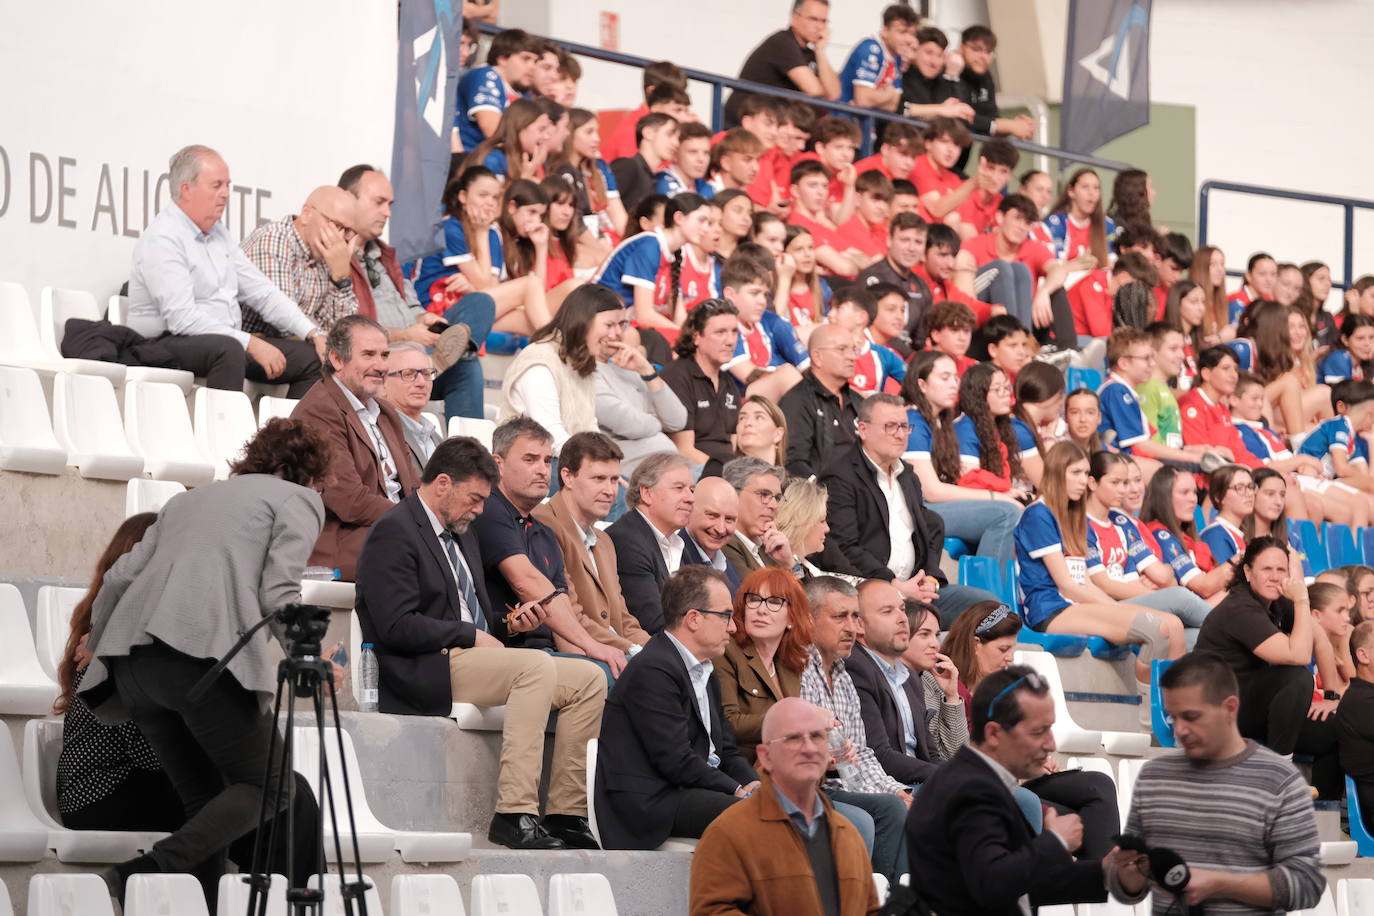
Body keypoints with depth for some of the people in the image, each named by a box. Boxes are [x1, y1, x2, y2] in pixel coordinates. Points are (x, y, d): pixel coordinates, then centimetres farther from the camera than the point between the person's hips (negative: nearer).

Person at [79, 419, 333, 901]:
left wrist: (97, 648, 39)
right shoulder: (298, 501, 14)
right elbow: (278, 594, -3)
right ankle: (151, 869, -20)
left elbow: (119, 577, 24)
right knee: (265, 785, 1)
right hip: (204, 652, -7)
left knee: (204, 797, 13)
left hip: (131, 658, 7)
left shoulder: (190, 498, 32)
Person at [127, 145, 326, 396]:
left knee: (311, 356, -5)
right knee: (228, 349, -39)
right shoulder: (162, 239, -12)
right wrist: (250, 343, -25)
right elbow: (181, 317, -23)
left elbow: (263, 292, 17)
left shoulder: (218, 233, 16)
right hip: (169, 345, -9)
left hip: (230, 342, 9)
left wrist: (313, 333, 3)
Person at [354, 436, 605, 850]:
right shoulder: (394, 533, -8)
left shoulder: (462, 534, 23)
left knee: (588, 679, -4)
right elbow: (396, 627, -18)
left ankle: (565, 814, -9)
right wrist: (470, 636, -14)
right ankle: (514, 814, -35)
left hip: (468, 658, 10)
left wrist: (509, 621, 7)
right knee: (538, 666, -31)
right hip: (423, 672, -10)